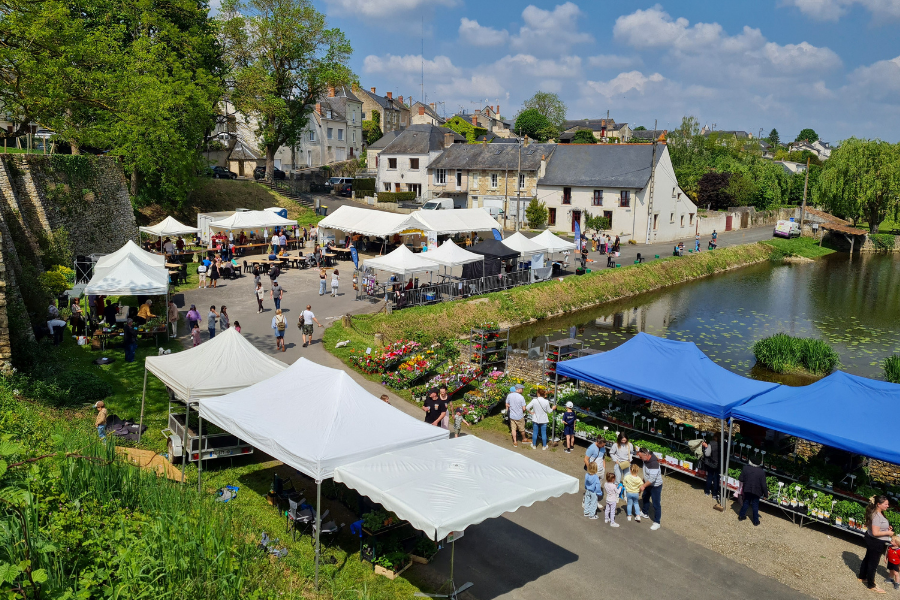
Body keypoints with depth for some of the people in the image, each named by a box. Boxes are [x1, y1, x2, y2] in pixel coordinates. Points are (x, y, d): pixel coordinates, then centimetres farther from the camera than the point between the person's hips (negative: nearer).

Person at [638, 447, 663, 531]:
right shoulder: (646, 459, -8)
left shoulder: (654, 463, -36)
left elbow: (652, 478, -35)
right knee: (645, 498, 27)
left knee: (656, 504, 2)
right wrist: (644, 482, 17)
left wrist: (644, 485, -28)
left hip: (656, 486, -10)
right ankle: (645, 513, 49)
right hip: (648, 484, 10)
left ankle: (656, 522, 14)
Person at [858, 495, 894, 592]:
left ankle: (862, 577, 43)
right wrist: (888, 533, -19)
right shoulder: (877, 516, -29)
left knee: (867, 559, 25)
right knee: (873, 563, 5)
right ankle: (871, 585, 20)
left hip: (871, 541, 10)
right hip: (876, 543, -10)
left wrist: (887, 527, 6)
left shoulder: (879, 513, 3)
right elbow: (875, 533, -30)